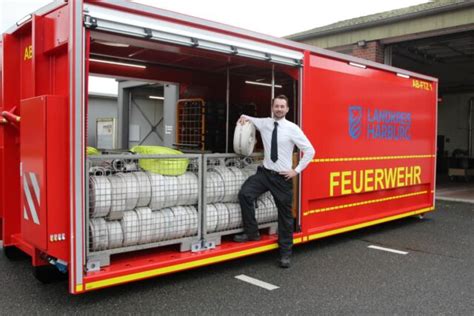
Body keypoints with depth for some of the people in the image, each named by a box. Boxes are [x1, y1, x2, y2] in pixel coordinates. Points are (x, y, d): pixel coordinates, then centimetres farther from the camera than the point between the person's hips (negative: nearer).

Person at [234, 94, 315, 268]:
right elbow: (246, 119, 26)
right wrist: (244, 117, 3)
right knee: (244, 194, -21)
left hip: (283, 177, -3)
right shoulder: (264, 123, 3)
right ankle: (252, 232, -3)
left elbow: (310, 151, -4)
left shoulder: (292, 128, -8)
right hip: (264, 172, 3)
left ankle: (285, 253, 21)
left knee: (285, 215, 6)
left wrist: (296, 170, -7)